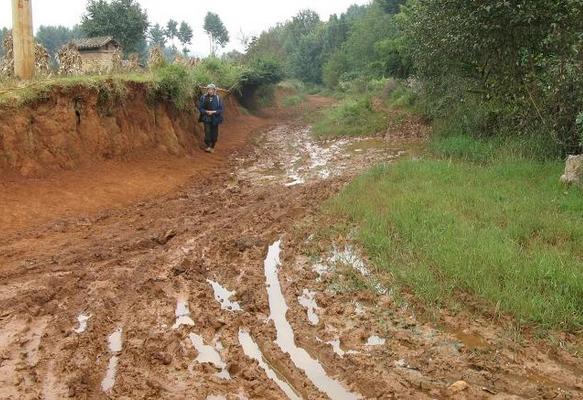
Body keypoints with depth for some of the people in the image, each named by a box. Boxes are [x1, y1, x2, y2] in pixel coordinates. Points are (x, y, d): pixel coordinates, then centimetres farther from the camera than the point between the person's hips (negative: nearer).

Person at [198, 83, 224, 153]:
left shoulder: (217, 98, -3)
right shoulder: (203, 97, -2)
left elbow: (222, 109, -2)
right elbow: (200, 108, 1)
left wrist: (214, 112, -15)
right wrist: (206, 111, -15)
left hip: (215, 119, 1)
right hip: (206, 118, -1)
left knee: (214, 134, 6)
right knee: (207, 133, -9)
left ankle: (212, 147, 23)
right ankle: (208, 146, 7)